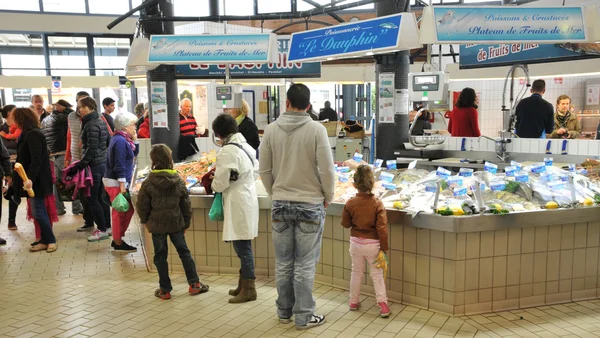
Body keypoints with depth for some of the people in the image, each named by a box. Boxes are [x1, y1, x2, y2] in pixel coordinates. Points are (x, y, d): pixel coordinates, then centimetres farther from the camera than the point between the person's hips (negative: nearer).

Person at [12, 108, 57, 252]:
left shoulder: (33, 134, -16)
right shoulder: (29, 133, 16)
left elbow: (36, 159, -25)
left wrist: (30, 178, -34)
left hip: (37, 180, -10)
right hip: (34, 179, 10)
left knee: (37, 212, -6)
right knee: (39, 211, 12)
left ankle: (50, 240, 3)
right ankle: (45, 240, 17)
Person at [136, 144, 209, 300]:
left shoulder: (148, 183, -12)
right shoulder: (179, 181, -5)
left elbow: (142, 205, -6)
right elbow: (186, 205, 1)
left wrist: (145, 220, 12)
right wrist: (186, 222, 13)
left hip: (156, 225, -2)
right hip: (176, 223, 2)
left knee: (160, 256, 9)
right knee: (184, 252, 14)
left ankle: (165, 290, 16)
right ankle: (194, 283, 17)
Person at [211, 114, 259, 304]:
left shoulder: (228, 150, -16)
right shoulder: (246, 146, 11)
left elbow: (220, 183, -13)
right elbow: (255, 172, 19)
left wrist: (213, 185, 7)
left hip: (238, 203, -9)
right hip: (248, 198, 9)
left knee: (242, 247, -2)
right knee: (243, 246, 15)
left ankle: (248, 289, 5)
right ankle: (243, 284, 25)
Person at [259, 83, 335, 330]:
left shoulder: (272, 129, -2)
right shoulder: (317, 129, -11)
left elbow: (264, 170, 2)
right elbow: (327, 169, -11)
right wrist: (328, 197, 6)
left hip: (281, 204, 3)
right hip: (310, 204, -3)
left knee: (283, 262, 14)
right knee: (305, 264, 5)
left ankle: (284, 311, 27)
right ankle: (304, 316, 15)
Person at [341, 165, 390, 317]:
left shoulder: (350, 203, -10)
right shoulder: (377, 204, -16)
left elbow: (345, 223, 0)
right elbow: (382, 228, -16)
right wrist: (384, 247, -8)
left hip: (356, 242, 2)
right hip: (373, 244, -2)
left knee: (356, 272, 17)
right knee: (377, 274, 9)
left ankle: (354, 302, 28)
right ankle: (382, 303, 5)